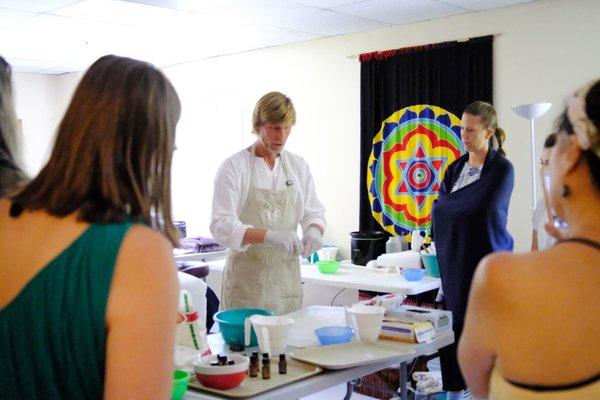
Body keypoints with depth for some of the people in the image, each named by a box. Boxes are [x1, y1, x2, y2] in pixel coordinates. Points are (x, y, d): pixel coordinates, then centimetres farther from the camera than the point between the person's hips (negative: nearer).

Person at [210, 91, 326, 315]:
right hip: (248, 279, -4)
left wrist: (314, 230, -10)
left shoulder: (298, 166, 8)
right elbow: (221, 226, -14)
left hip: (287, 278, 4)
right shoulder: (234, 166, -7)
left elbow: (313, 212, 14)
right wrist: (268, 235, -29)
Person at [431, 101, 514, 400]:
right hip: (455, 262, 6)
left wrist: (450, 202, -4)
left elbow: (483, 209, -17)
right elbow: (439, 211, 10)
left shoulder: (502, 169, -7)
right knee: (452, 329, 7)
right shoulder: (455, 168, 12)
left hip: (486, 262, -6)